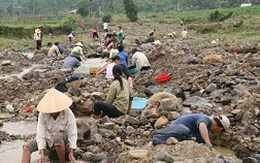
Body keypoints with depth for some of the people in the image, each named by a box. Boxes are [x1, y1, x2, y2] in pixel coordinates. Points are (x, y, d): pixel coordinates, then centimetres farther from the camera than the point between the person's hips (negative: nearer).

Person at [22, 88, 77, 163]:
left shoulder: (68, 113, -24)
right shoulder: (42, 114, -20)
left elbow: (72, 134, -22)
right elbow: (40, 134, -22)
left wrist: (71, 154, -27)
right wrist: (42, 153, -32)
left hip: (63, 139, -3)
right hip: (48, 140, 3)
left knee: (57, 137, -38)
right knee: (26, 147, -19)